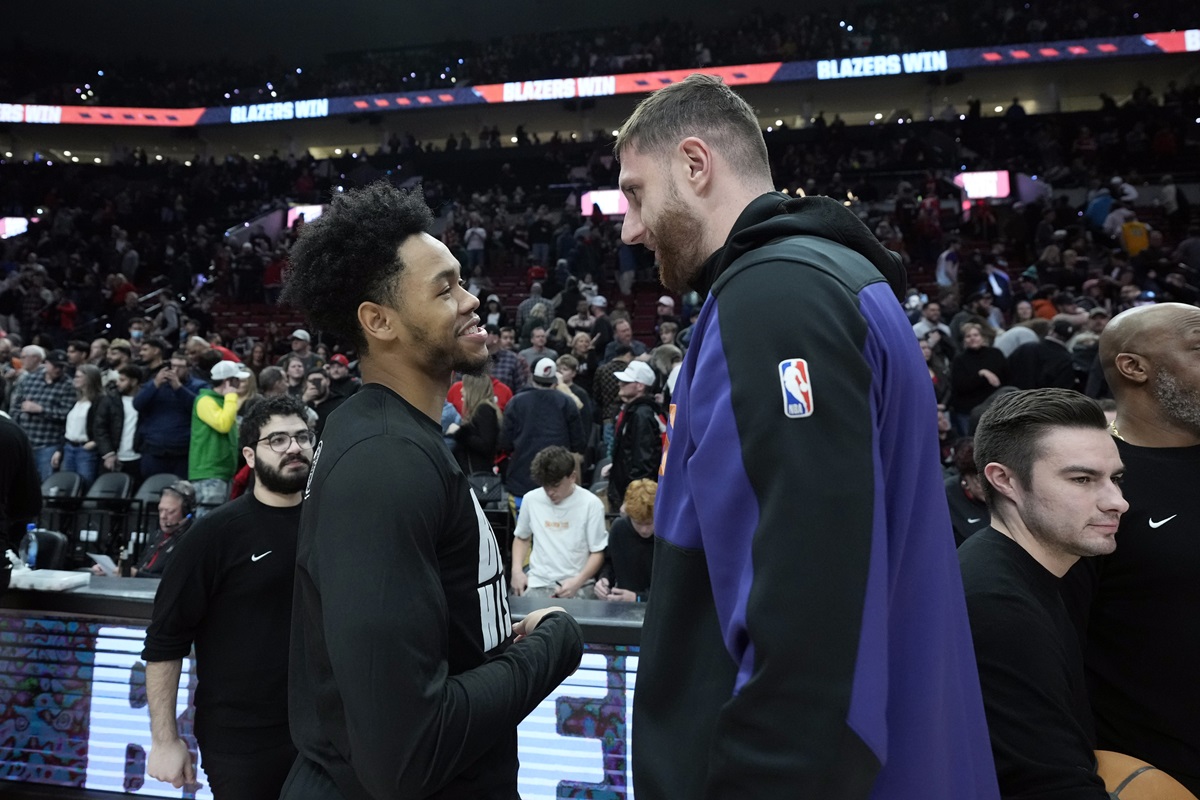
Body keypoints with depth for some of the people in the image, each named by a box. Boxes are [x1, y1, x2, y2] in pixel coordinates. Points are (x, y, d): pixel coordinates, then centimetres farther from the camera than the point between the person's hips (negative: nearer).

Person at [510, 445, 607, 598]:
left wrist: (578, 582, -15)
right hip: (537, 582, 2)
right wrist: (517, 570, 5)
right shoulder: (531, 499, 5)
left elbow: (597, 553, 0)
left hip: (577, 586, -2)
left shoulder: (591, 504, -4)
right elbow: (521, 537, 21)